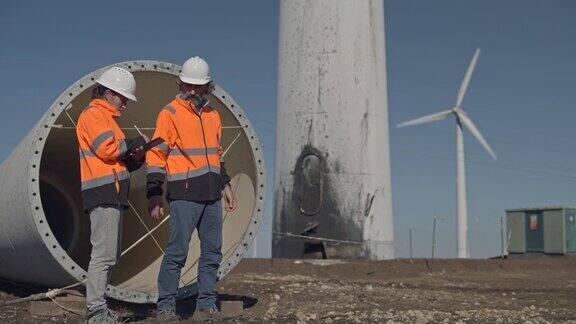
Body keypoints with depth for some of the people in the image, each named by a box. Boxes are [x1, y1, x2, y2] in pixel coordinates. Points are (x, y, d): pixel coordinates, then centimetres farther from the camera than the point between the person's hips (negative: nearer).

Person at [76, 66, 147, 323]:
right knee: (104, 254, -13)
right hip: (104, 192, -11)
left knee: (110, 254, 11)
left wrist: (134, 160, 8)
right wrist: (132, 144, -2)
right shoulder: (94, 114, -4)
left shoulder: (104, 116, 27)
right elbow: (107, 149, -17)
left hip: (111, 195, 11)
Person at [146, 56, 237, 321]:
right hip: (184, 195, -7)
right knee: (177, 251, -6)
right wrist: (154, 194, -15)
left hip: (212, 195, 7)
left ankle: (206, 306, 17)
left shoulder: (212, 115, 16)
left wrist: (225, 185, 21)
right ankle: (165, 306, 5)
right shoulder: (170, 113, -5)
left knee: (212, 252, 8)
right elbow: (156, 154, -9)